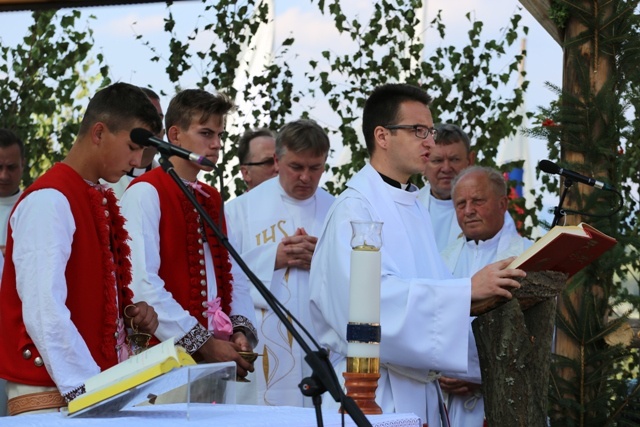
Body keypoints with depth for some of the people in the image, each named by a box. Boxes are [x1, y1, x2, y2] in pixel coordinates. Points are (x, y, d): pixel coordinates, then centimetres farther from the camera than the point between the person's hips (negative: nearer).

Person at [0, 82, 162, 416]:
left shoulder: (101, 202, 14)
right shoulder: (49, 201, -13)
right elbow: (44, 313, -21)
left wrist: (131, 314, 4)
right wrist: (86, 390, -24)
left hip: (98, 385, 8)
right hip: (53, 395, -8)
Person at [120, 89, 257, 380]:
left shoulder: (212, 200, 17)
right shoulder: (145, 193, -8)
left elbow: (232, 274, 15)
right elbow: (143, 285, -18)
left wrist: (241, 330, -4)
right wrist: (203, 343, -17)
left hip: (217, 353, 7)